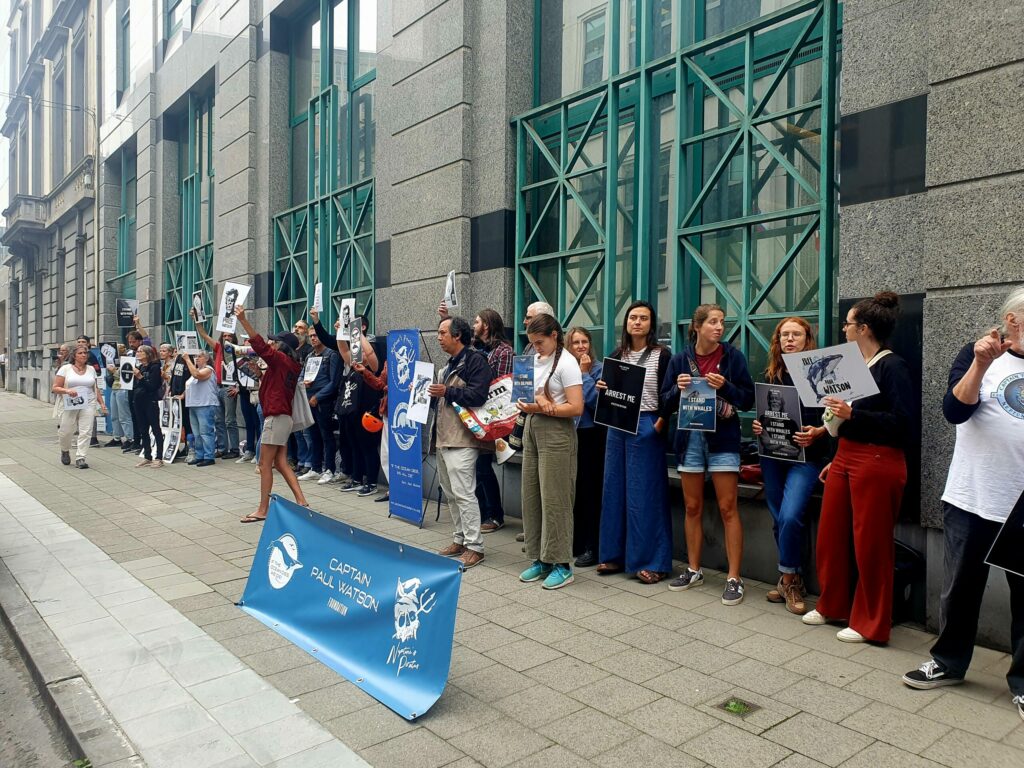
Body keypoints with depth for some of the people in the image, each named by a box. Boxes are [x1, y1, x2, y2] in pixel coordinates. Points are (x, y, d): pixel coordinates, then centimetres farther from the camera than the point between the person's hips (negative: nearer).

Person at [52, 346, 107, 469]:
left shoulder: (91, 369, 12)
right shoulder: (65, 369, 3)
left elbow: (96, 389, 17)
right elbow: (55, 388, 0)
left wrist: (102, 403, 9)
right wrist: (67, 391, -18)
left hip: (88, 404, 2)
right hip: (70, 405, -2)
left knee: (86, 432, -8)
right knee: (66, 431, 2)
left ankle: (80, 458, -5)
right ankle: (65, 451, 33)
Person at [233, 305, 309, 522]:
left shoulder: (280, 359, -10)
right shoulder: (291, 364, 14)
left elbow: (260, 346, -21)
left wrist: (243, 320, -22)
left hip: (276, 417, -9)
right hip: (284, 417, 9)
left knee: (265, 464, -3)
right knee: (281, 463, 10)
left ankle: (262, 510, 2)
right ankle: (301, 502, 6)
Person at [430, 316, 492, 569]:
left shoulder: (475, 361, -9)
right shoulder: (448, 365, 21)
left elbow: (477, 396, -22)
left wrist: (446, 391, -17)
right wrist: (426, 392, 14)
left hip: (461, 440, -10)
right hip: (443, 437, 10)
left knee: (464, 493, -9)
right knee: (451, 493, 14)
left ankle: (474, 546, -1)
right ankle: (460, 539, 24)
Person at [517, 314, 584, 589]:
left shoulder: (566, 363, -9)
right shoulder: (534, 360, 12)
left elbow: (576, 408, -14)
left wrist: (541, 408, -18)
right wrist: (537, 399, -11)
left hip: (556, 434, -7)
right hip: (532, 431, 7)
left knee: (554, 499, -4)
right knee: (531, 497, 8)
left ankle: (561, 565, 6)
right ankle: (540, 559, 19)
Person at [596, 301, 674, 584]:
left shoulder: (661, 355, -2)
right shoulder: (616, 355, 11)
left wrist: (660, 424, -17)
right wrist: (601, 388, -5)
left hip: (646, 429, -5)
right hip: (617, 426, 5)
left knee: (645, 495, -1)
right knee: (614, 491, 9)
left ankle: (651, 561, 8)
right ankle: (615, 554, 20)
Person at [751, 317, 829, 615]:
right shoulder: (770, 375, 11)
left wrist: (817, 432, -22)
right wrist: (758, 425, -1)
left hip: (805, 456, -5)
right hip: (772, 455, 5)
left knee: (790, 517, -17)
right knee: (778, 520, 9)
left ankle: (789, 580, 5)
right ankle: (791, 580, 25)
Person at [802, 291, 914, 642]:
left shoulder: (893, 367, -11)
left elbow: (903, 422, -19)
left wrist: (852, 414, -23)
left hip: (877, 463, -8)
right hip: (846, 457, 8)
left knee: (870, 544, 2)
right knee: (831, 535, 13)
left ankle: (870, 623, 17)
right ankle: (833, 605, 30)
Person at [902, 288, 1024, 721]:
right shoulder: (978, 354, 0)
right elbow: (955, 412, -14)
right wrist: (981, 365, -24)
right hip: (971, 501, -1)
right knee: (960, 587, 10)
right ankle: (949, 662, 27)